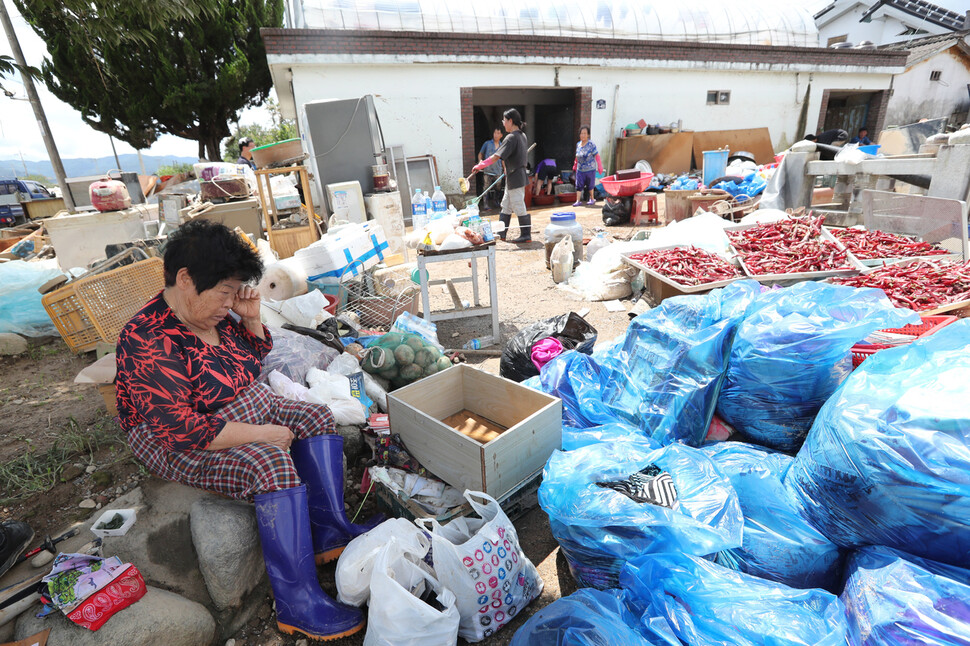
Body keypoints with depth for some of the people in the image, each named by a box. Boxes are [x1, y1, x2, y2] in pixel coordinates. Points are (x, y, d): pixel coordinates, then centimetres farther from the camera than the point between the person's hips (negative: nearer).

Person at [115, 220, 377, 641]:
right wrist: (264, 433, -25)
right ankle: (296, 605, -20)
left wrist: (252, 318, -7)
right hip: (181, 445, -9)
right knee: (272, 464, -30)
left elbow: (255, 356, 14)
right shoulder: (149, 342, -27)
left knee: (317, 417, -1)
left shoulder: (216, 313, -3)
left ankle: (329, 533, -1)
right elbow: (181, 430, -31)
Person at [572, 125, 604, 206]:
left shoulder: (591, 145, -11)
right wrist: (575, 166, 22)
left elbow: (597, 156, -10)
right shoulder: (578, 144, 6)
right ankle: (578, 201, 4)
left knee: (590, 185, 8)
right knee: (579, 185, -1)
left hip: (590, 169, -4)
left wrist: (599, 167, -13)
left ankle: (592, 199, 25)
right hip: (580, 169, 4)